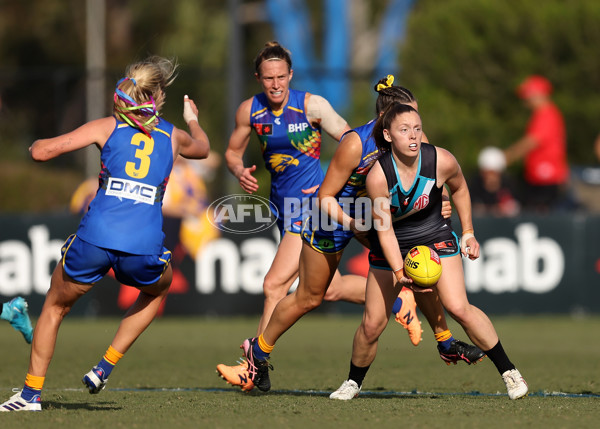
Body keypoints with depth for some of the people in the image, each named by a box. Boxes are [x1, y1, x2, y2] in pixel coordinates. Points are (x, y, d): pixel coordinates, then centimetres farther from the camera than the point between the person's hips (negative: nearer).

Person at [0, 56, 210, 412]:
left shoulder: (107, 127, 9)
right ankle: (105, 368, 26)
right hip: (144, 249, 1)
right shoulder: (173, 136, 15)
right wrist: (193, 120, 62)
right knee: (159, 287, 35)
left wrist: (37, 144, 26)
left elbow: (42, 152, 2)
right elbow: (203, 148, 41)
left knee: (55, 306, 23)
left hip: (95, 240, -1)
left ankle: (32, 392, 19)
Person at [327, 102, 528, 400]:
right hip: (392, 246, 0)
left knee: (458, 308, -18)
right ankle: (353, 382, 25)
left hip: (436, 238, 0)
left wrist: (468, 233, 6)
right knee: (372, 324, -2)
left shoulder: (442, 161, -21)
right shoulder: (377, 176, -26)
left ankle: (508, 371, -4)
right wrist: (400, 273, -32)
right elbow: (384, 230, -21)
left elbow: (459, 188, 4)